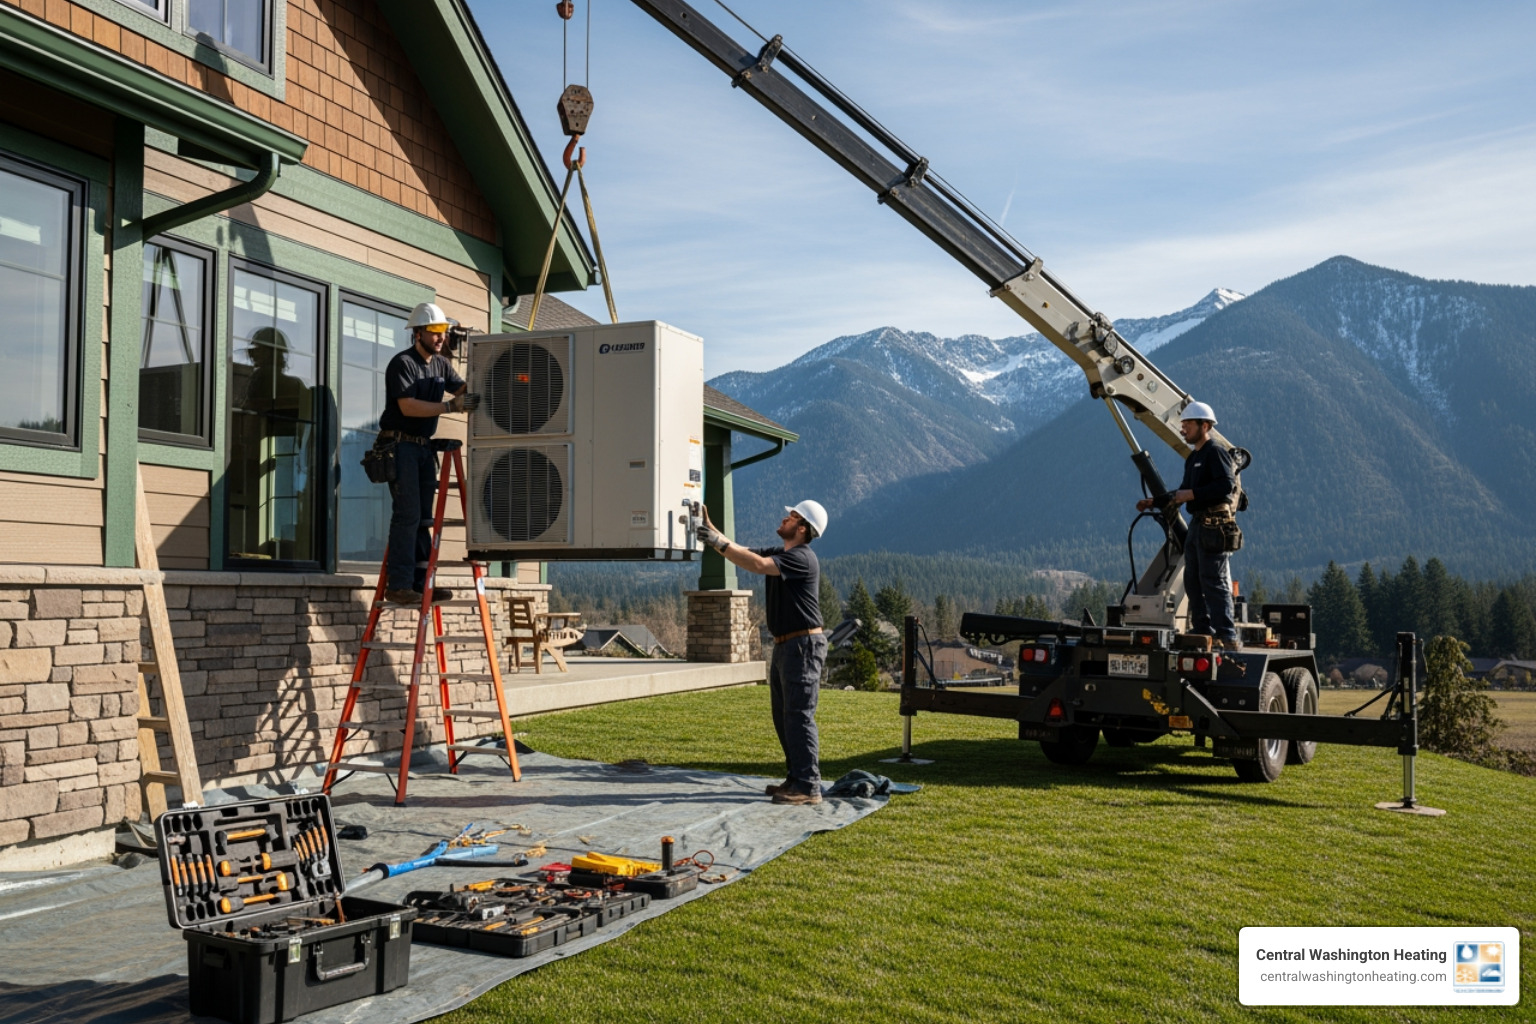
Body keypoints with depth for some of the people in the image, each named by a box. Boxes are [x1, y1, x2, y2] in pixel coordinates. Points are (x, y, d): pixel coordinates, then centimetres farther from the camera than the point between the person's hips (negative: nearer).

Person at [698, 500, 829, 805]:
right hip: (784, 645, 10)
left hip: (804, 645, -10)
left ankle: (808, 787, -7)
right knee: (783, 716, 13)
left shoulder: (801, 558, -16)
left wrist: (720, 542, -25)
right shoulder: (778, 553, 16)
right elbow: (739, 552, 15)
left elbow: (757, 565, -29)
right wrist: (711, 530, 3)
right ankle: (795, 779, 22)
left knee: (799, 715, -10)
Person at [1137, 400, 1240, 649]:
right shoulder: (1193, 458, 20)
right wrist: (1154, 502, 14)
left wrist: (1192, 494, -20)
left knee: (1213, 581, -12)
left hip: (1213, 525, -10)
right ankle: (1202, 630, 16)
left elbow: (1226, 485, -22)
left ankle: (1227, 637, -11)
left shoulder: (1216, 452, -9)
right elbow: (1183, 492, 24)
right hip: (1197, 524, 10)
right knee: (1193, 580, 10)